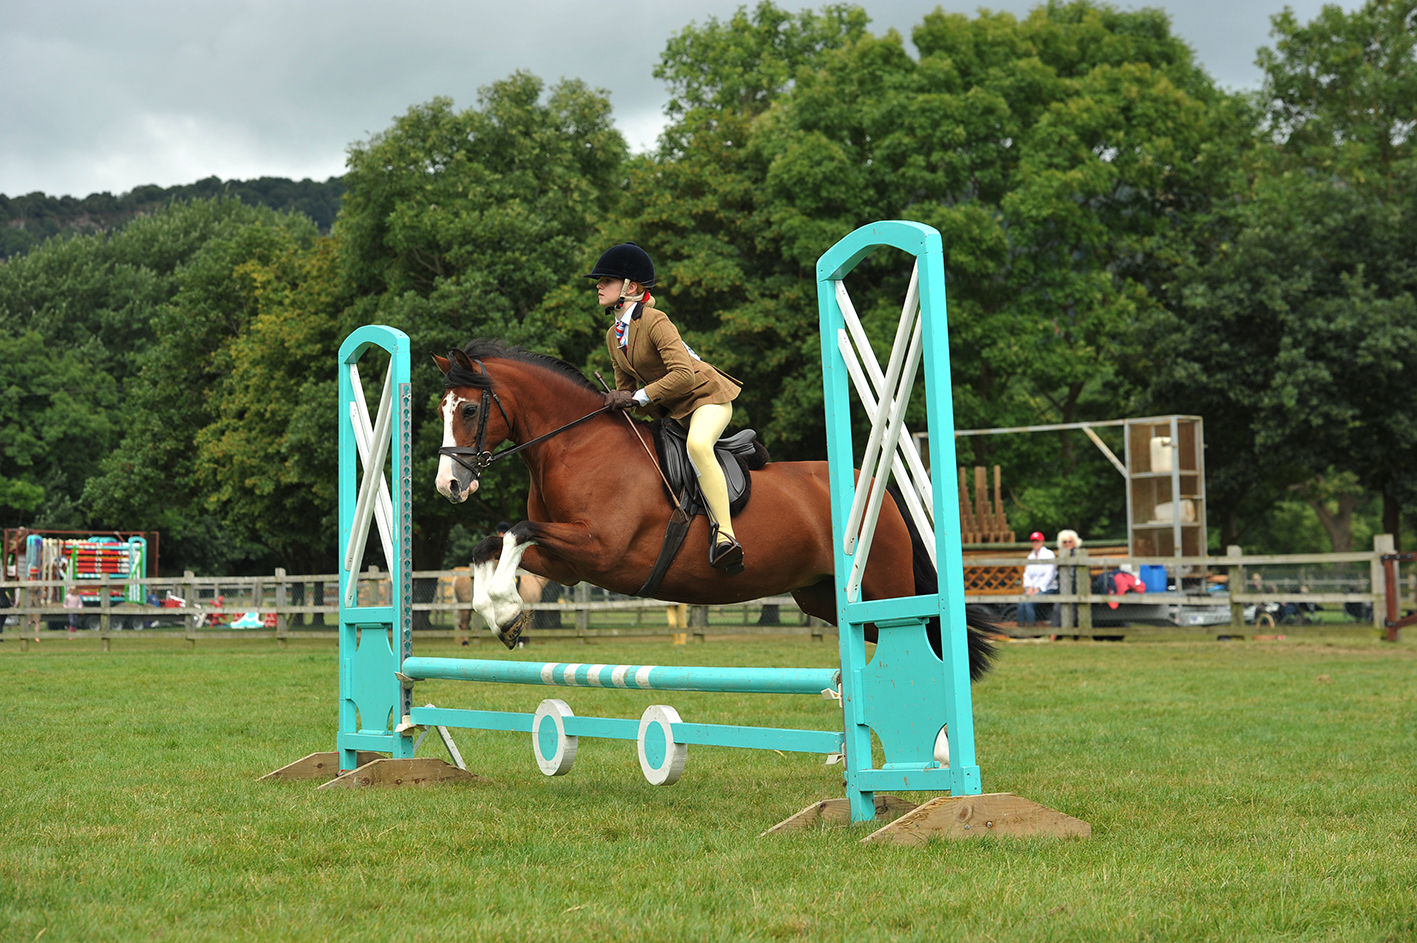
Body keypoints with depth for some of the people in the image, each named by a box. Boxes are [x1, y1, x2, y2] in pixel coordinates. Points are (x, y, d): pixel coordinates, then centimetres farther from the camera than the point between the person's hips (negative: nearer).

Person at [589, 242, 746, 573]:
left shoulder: (655, 322, -21)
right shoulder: (613, 336, 5)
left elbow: (684, 374, -31)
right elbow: (625, 385, 15)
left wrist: (638, 397, -31)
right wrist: (615, 401, -5)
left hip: (707, 396, -10)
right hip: (668, 411, 10)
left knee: (697, 444, -38)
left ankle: (724, 534, -38)